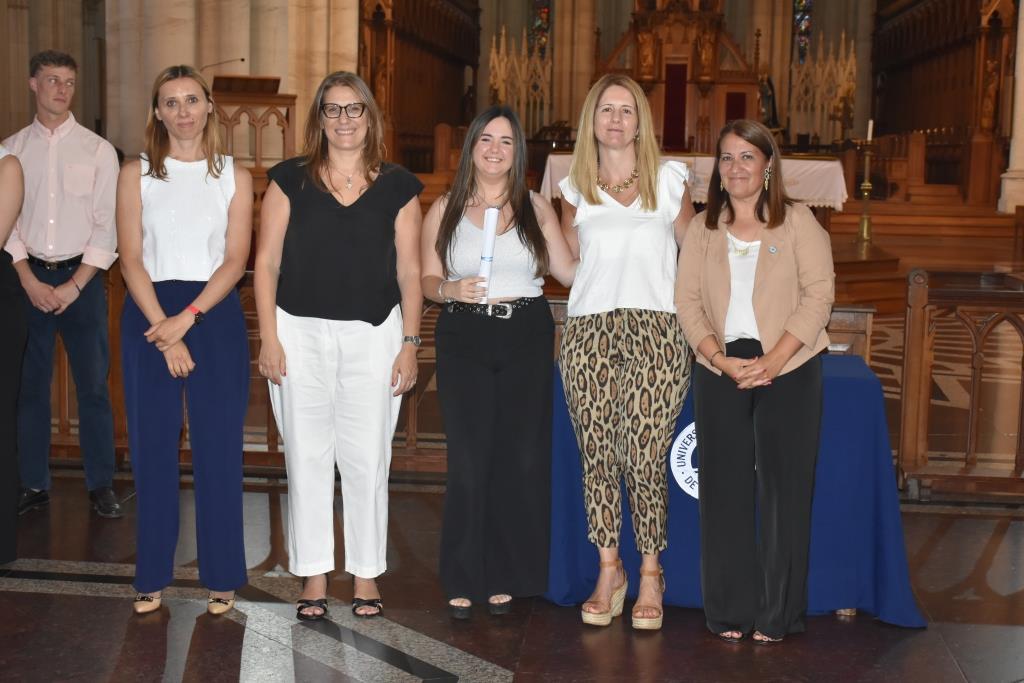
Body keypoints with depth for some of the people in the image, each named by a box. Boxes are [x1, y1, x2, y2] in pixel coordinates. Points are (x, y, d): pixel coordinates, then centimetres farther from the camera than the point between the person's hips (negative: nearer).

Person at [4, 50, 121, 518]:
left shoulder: (97, 150, 1)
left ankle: (101, 485, 12)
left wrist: (73, 286, -8)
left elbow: (107, 226, -3)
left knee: (93, 385, 1)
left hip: (82, 278, -1)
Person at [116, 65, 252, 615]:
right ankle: (152, 574, 15)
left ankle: (222, 574, 12)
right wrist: (165, 334, -12)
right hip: (148, 318, 0)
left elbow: (236, 259, -2)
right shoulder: (136, 174, 5)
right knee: (152, 445, 3)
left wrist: (187, 318, -14)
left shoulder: (233, 176, 6)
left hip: (215, 316, 0)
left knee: (218, 446, 1)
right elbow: (131, 259, -2)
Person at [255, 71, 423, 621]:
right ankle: (314, 578, 15)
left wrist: (410, 343, 0)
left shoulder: (398, 187, 6)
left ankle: (366, 575, 17)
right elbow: (267, 261, 3)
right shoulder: (290, 179, 5)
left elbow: (409, 272, 6)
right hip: (301, 332, 0)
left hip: (374, 334, 0)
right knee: (306, 457, 3)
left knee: (367, 460, 3)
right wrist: (268, 337, -3)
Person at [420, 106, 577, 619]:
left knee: (522, 458, -1)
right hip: (464, 337, -1)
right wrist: (451, 290, -15)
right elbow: (426, 278, 5)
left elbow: (570, 270, 8)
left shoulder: (536, 208, 9)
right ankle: (463, 580, 8)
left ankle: (506, 576, 12)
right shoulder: (444, 210, 7)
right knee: (469, 459, -3)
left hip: (526, 336, 1)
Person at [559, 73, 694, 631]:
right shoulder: (576, 188, 15)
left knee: (645, 460, -7)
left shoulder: (669, 179, 12)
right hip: (588, 333, 2)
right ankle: (608, 571, 13)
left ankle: (650, 573, 10)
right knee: (596, 457, -1)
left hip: (655, 333, -2)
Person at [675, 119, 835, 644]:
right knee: (725, 486, 4)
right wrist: (721, 360, -11)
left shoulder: (796, 221, 3)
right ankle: (730, 610, 13)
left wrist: (773, 360, -16)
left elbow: (819, 293, -5)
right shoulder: (702, 228, 11)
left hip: (788, 369, -2)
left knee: (783, 486, -2)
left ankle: (776, 614, 8)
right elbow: (687, 300, 4)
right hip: (719, 369, 3)